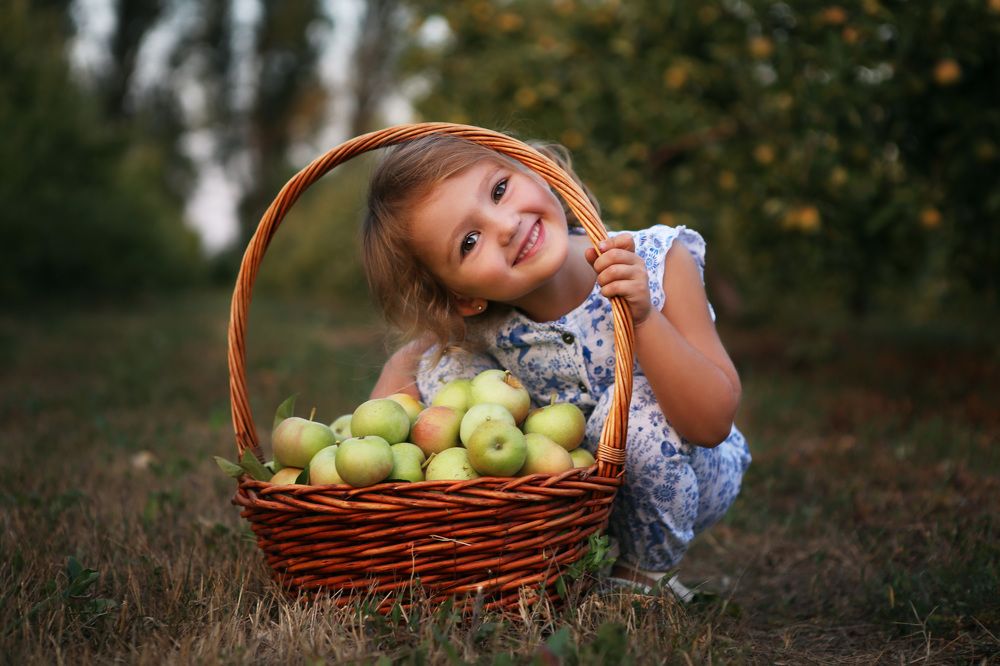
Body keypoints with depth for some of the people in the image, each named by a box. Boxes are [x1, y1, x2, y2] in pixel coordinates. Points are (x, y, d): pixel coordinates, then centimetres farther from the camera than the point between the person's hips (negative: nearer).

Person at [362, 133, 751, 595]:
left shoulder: (658, 263, -26)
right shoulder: (477, 325, -19)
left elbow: (713, 423, -31)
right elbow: (408, 360, 3)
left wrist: (643, 317, -44)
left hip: (684, 475, -2)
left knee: (636, 406, -36)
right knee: (446, 369, -17)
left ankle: (645, 573, -6)